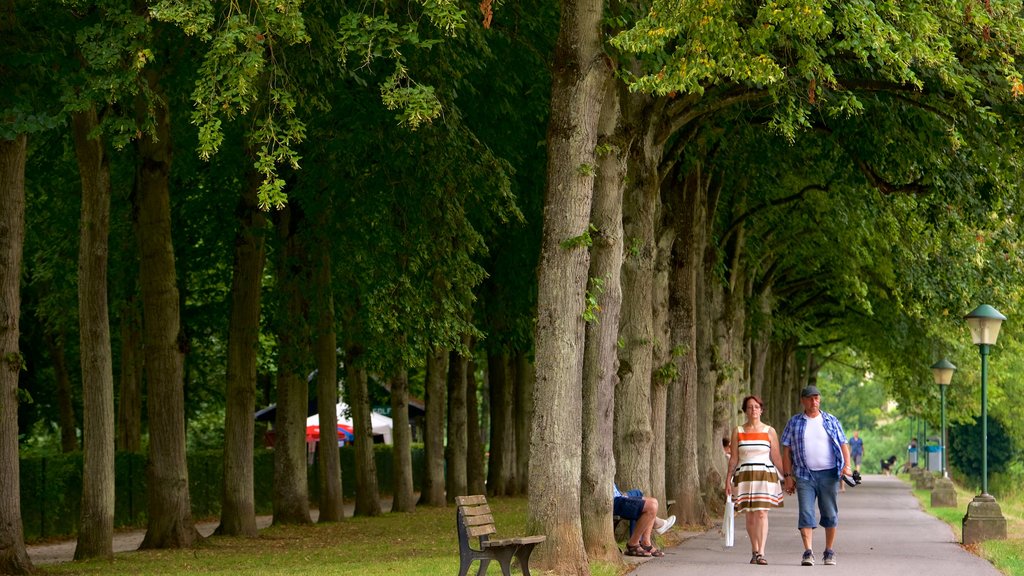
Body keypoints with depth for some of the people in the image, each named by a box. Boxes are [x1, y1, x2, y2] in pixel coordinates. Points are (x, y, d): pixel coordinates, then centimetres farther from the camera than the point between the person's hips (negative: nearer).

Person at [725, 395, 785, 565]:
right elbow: (734, 458, 9)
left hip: (765, 476, -2)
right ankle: (754, 551, 16)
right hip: (744, 477, 2)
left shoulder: (769, 431, 6)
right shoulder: (738, 432, 9)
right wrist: (728, 479, 2)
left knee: (762, 513, -13)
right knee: (750, 516, 3)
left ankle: (761, 553, -19)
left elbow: (776, 457, 7)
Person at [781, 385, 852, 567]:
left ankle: (829, 552, 13)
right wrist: (788, 476, 0)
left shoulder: (831, 421, 9)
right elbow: (786, 450, 7)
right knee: (806, 514, -10)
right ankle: (807, 553, -13)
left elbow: (843, 445, 7)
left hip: (828, 474, 1)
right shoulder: (794, 422, 8)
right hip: (804, 475, -1)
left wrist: (847, 465, -11)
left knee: (830, 514, 3)